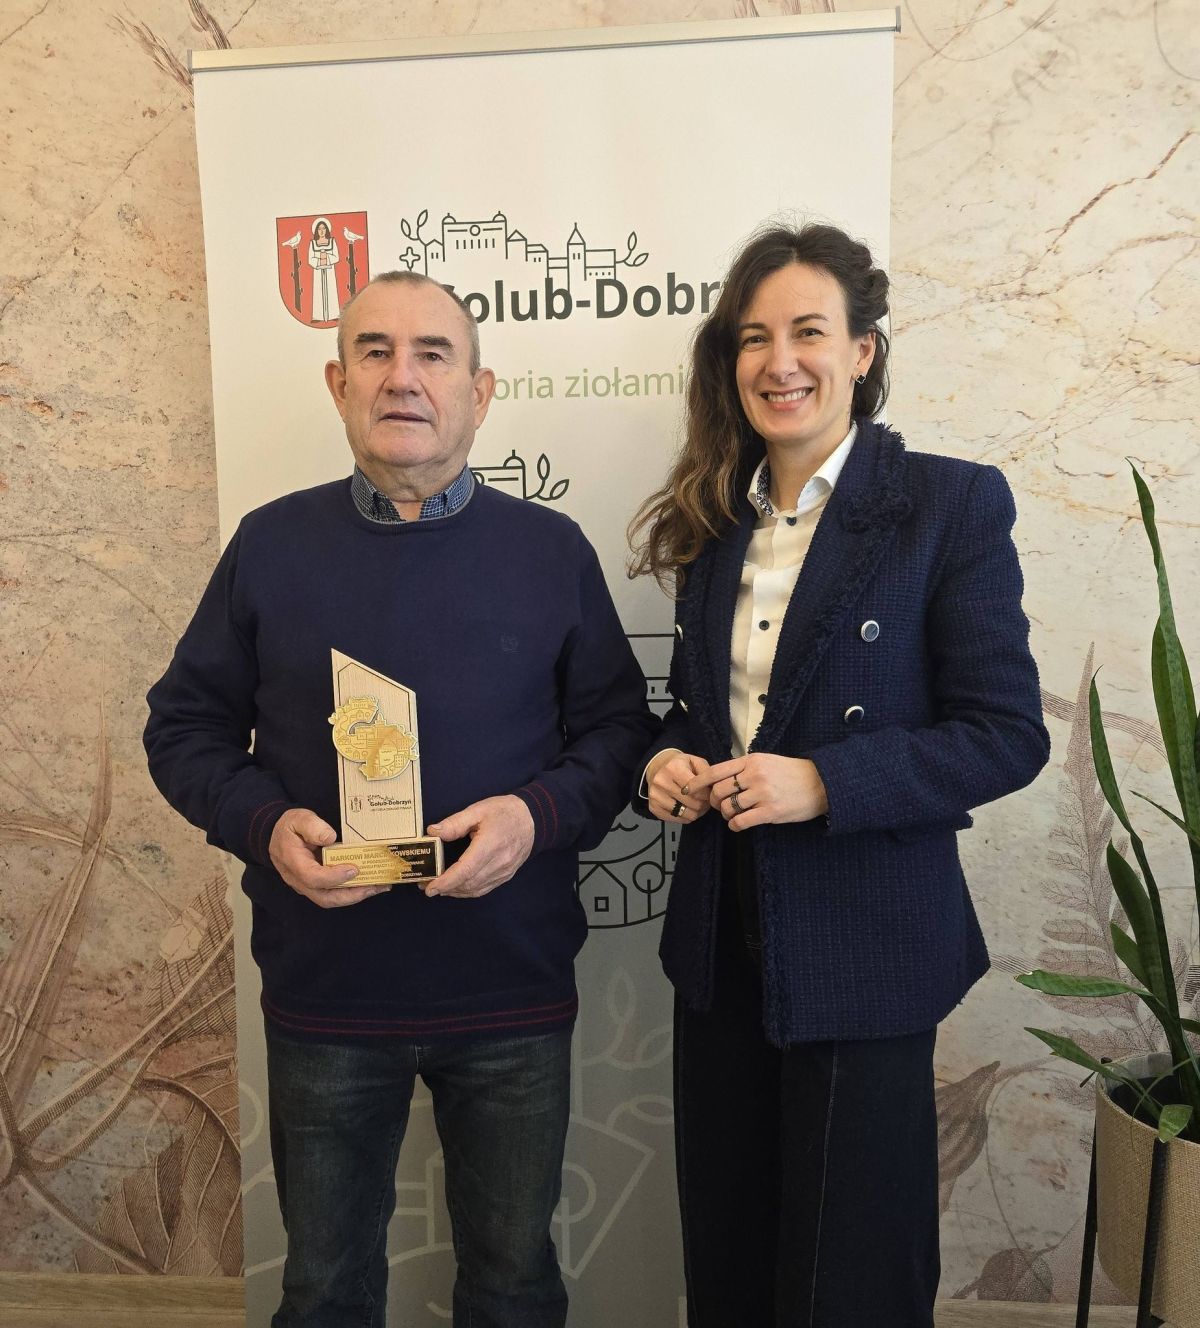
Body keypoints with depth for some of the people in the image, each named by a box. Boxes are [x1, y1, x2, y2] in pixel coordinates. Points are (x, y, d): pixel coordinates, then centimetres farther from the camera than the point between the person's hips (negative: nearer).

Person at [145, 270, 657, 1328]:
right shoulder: (272, 544, 0)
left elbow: (620, 725, 1)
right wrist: (267, 825, -14)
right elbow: (186, 725, 4)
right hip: (324, 992, 1)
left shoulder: (551, 549, -1)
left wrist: (538, 814, -18)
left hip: (514, 995, 0)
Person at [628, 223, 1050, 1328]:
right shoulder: (714, 519, 7)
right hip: (720, 935, 5)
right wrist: (668, 763, -7)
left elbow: (1007, 734, -12)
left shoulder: (952, 505, -9)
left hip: (865, 946, -5)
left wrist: (823, 782, -23)